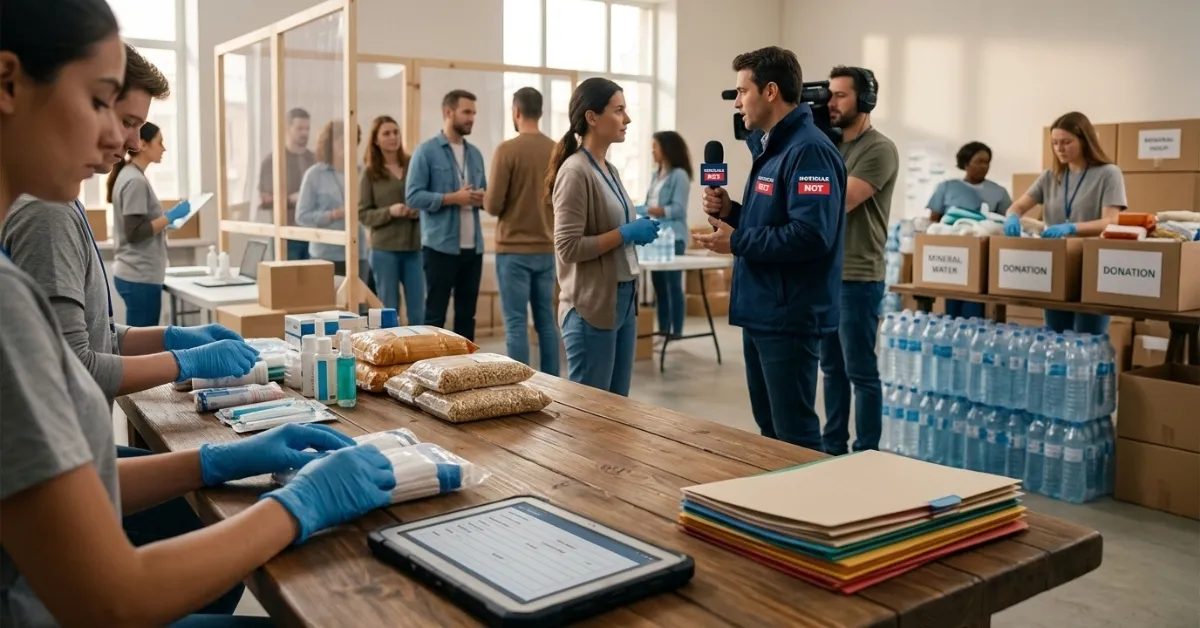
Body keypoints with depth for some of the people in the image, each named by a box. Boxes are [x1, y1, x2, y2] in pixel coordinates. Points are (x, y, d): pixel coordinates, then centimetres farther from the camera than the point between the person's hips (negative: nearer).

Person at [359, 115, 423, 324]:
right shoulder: (370, 174, 1)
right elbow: (363, 214, -1)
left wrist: (420, 210, -9)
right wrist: (389, 212, -16)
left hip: (414, 247, 2)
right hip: (384, 250, -2)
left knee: (418, 313, 5)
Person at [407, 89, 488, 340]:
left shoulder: (475, 153, 14)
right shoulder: (426, 151, -4)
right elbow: (413, 195, -11)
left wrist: (481, 198, -4)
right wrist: (452, 198, -18)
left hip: (473, 246, 6)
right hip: (441, 246, -6)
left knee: (467, 313, 11)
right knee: (435, 314, 1)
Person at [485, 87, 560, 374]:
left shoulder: (507, 150, -11)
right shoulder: (557, 151, 3)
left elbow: (493, 205, -12)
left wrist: (487, 198, 9)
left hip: (514, 249, -5)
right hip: (547, 248, 5)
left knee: (516, 323, 0)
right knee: (546, 320, 12)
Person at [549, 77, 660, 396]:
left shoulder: (610, 170, 13)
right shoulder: (575, 172, -14)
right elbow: (569, 248, -20)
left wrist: (636, 231, 6)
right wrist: (626, 233, -18)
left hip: (623, 300, 9)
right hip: (591, 306, -9)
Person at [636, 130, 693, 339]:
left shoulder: (680, 175, -8)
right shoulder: (655, 175, 16)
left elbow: (678, 209, -14)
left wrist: (655, 211, -24)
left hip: (673, 238, -8)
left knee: (673, 285, -6)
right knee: (658, 284, 10)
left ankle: (676, 332, -1)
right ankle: (663, 330, 17)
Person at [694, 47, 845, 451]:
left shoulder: (809, 150, -17)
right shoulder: (769, 147, 14)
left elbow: (811, 234, -27)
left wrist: (736, 242, -18)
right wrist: (729, 212, 3)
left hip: (790, 316, -10)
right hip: (760, 312, 10)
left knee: (795, 436, 1)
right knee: (769, 429, 19)